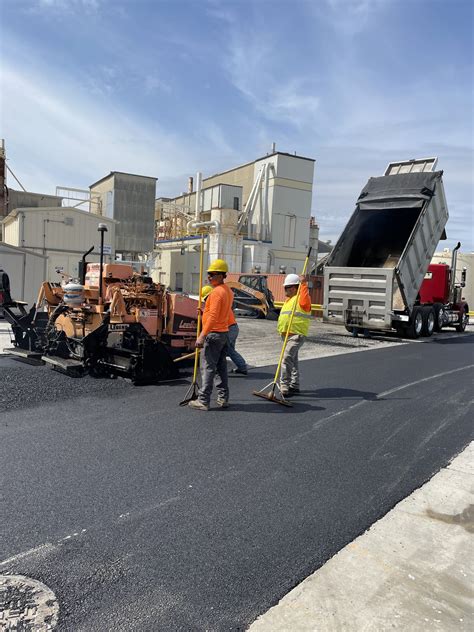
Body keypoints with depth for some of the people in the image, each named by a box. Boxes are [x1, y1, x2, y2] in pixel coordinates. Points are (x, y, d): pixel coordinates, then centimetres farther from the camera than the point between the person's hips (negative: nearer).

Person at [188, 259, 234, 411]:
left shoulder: (216, 292, -17)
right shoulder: (228, 291, 14)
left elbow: (213, 317, -24)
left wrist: (202, 336, -24)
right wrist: (205, 312, 18)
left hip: (213, 334, -10)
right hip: (224, 333, 10)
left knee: (207, 368, -6)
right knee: (221, 367, 13)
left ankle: (203, 401, -2)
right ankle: (223, 399, 19)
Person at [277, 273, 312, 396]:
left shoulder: (300, 298, -10)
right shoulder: (288, 300, 20)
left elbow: (304, 301, -33)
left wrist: (303, 284, -34)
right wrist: (282, 330, 17)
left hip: (296, 335, -10)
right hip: (287, 335, 10)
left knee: (287, 358, -19)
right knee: (292, 360, 17)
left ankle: (284, 386, -17)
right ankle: (294, 386, 27)